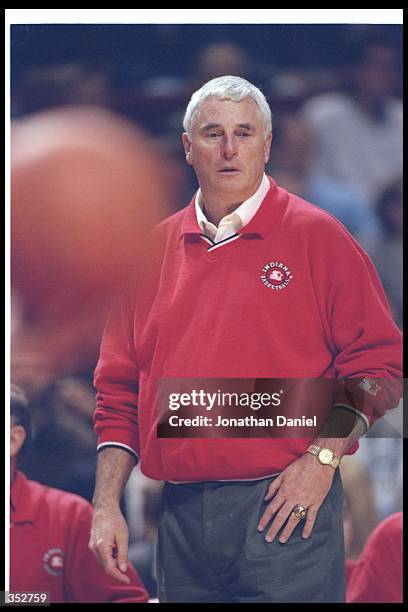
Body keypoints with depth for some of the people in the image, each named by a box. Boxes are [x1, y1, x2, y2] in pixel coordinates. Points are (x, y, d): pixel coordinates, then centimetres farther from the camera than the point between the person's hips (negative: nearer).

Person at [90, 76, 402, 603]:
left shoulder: (316, 237, 1)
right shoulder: (154, 248, 13)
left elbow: (379, 365, -1)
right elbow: (119, 390, 15)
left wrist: (322, 458, -12)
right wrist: (106, 505, 7)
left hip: (287, 503, -4)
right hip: (181, 516, 4)